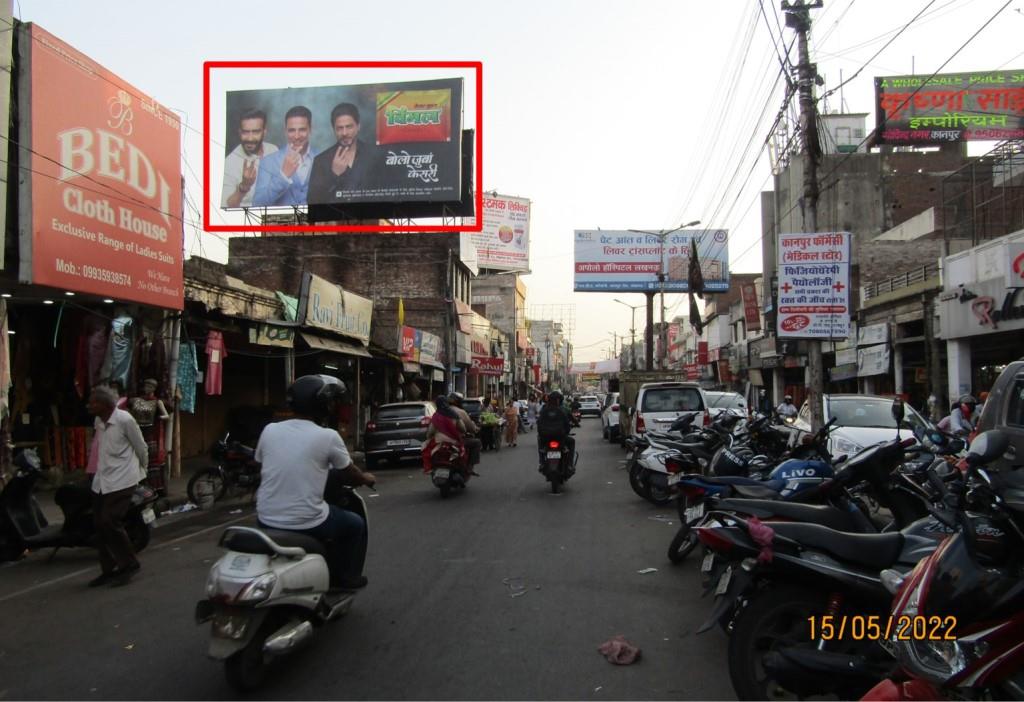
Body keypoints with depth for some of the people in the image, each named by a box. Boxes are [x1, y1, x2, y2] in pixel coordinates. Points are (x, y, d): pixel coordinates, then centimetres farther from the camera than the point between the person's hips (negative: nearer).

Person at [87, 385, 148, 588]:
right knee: (100, 527, 7)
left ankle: (129, 565, 2)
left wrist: (141, 471, 8)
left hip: (121, 481, -7)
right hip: (101, 482, 8)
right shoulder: (98, 422, 8)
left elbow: (141, 448, -5)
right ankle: (108, 570, 19)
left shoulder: (124, 420, -14)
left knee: (110, 522, -14)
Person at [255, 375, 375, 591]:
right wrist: (367, 478, 27)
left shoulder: (269, 430, 1)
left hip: (266, 520, 5)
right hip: (305, 523, -5)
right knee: (355, 524, 22)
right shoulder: (328, 436, -10)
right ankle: (345, 577, 29)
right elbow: (351, 476, 4)